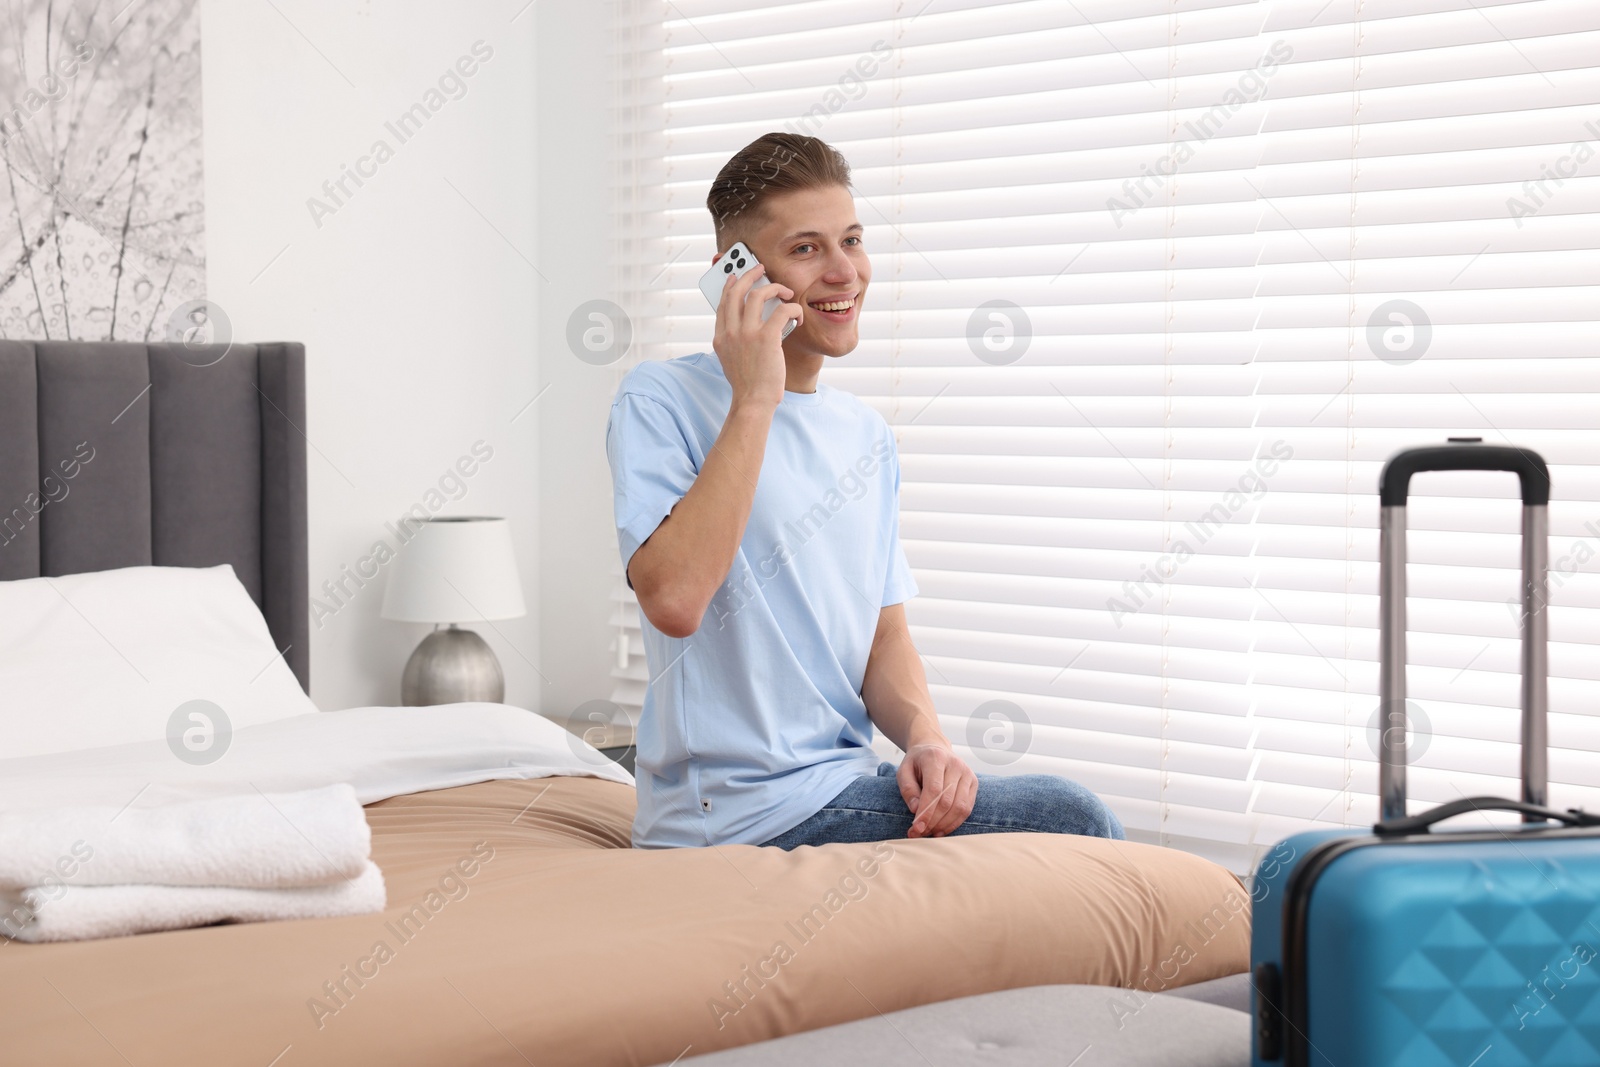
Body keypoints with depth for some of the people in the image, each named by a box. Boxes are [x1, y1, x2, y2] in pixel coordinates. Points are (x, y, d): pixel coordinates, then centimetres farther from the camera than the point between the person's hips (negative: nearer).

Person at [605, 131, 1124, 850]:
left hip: (848, 786, 8)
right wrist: (755, 401, -20)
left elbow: (886, 638, 16)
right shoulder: (659, 401, -8)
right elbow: (674, 599, -25)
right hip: (737, 811, -8)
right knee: (1069, 818, -15)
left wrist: (926, 738, -7)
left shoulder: (867, 435, 15)